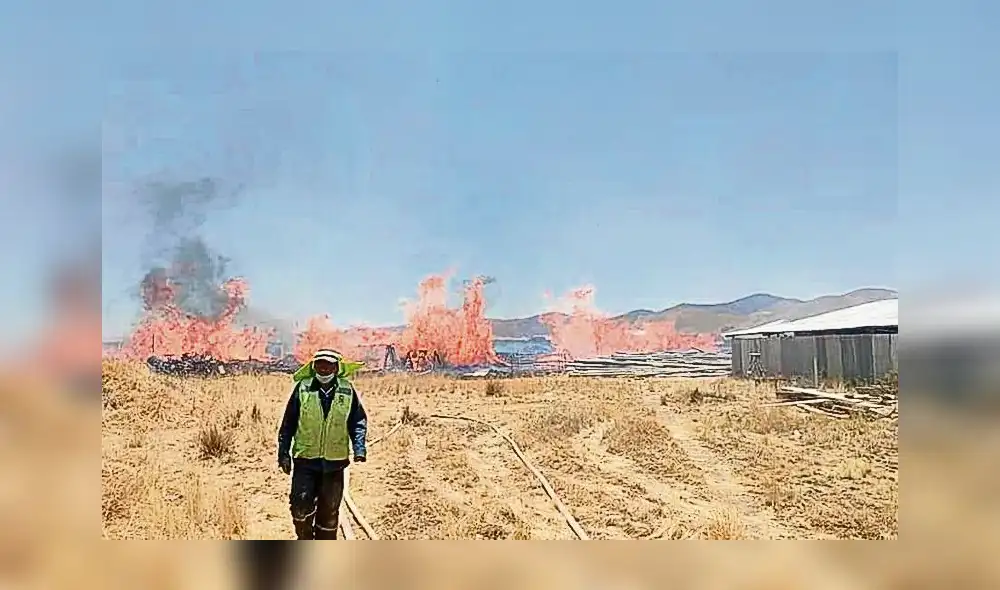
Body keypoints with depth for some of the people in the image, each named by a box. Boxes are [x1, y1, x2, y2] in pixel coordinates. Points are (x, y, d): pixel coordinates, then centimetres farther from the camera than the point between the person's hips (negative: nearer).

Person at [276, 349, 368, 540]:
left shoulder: (347, 390, 1)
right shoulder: (302, 388, -3)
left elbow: (359, 421, 5)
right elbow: (288, 422, 2)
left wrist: (359, 448, -7)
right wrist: (284, 452, 0)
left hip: (335, 461, 1)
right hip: (305, 459, -1)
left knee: (329, 510, 10)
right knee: (301, 504, -9)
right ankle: (304, 540, 16)